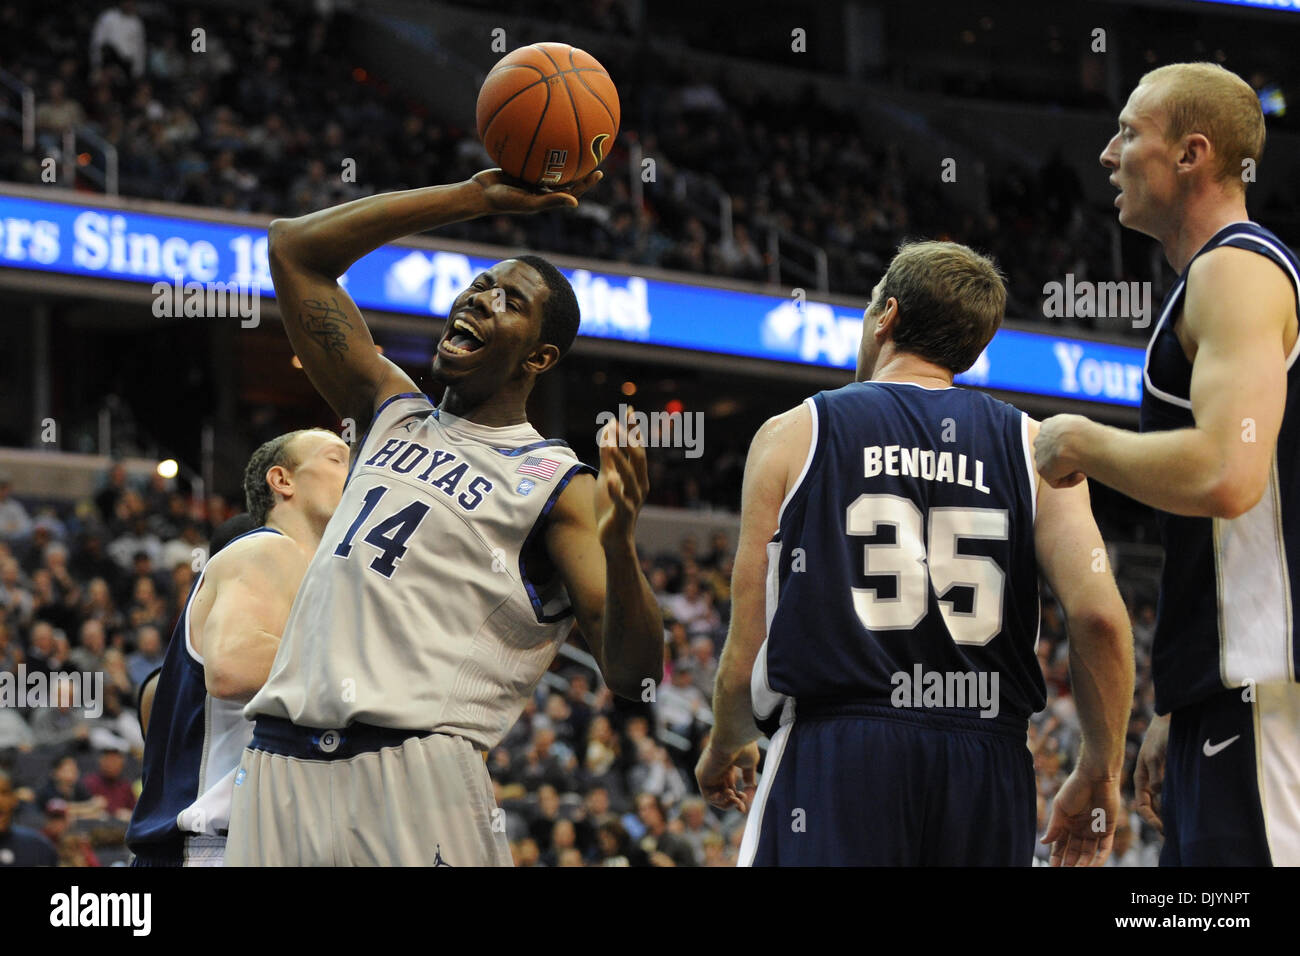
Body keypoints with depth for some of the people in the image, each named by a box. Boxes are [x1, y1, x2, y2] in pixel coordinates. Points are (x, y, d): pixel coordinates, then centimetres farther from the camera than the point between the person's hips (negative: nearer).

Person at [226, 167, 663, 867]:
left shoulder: (555, 485, 3)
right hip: (281, 765, 5)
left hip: (416, 779, -5)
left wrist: (619, 542, -27)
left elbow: (631, 675, -7)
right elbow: (295, 248, 19)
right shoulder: (394, 418, 19)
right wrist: (477, 198, 14)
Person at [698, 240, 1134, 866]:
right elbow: (1099, 616, -3)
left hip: (836, 751, -2)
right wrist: (1099, 774, 10)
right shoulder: (1031, 446, 11)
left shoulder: (793, 435, 8)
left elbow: (748, 651, 6)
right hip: (988, 764, 2)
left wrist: (725, 749, 27)